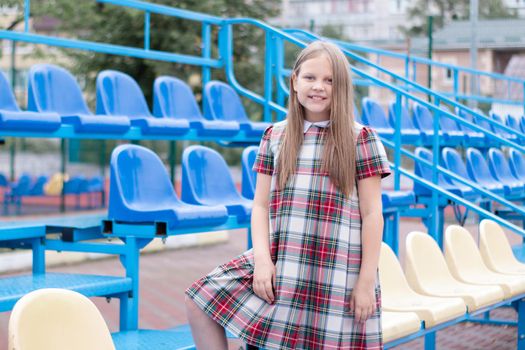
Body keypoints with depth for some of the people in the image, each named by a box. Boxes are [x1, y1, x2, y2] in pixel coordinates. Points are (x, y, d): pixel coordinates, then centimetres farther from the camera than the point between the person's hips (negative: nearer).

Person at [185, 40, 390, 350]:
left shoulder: (361, 139, -1)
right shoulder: (275, 136, 9)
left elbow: (372, 214, -3)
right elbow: (261, 205, 8)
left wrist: (367, 281, -7)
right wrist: (262, 258, -7)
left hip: (338, 274, -4)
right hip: (281, 267, 4)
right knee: (200, 301, -2)